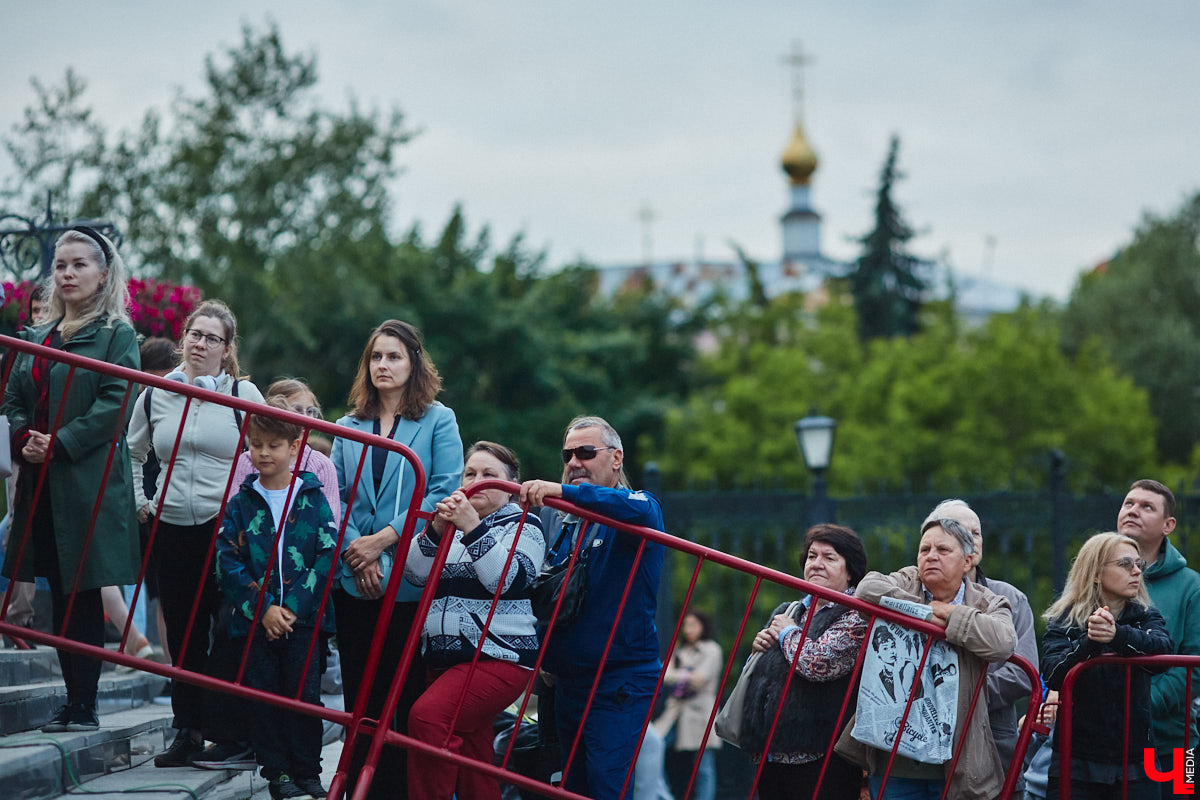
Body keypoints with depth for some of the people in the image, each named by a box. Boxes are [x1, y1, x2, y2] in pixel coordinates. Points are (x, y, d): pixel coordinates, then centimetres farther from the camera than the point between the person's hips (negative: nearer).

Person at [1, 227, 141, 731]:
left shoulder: (116, 334, 0)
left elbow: (114, 404, -10)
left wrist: (60, 444, -16)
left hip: (89, 482, -6)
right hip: (41, 485, 6)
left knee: (83, 593, -4)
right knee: (60, 596, 7)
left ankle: (85, 705, 0)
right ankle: (72, 702, 13)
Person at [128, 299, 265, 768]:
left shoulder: (244, 394, 1)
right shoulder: (155, 395, 10)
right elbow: (133, 452, 26)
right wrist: (140, 501, 16)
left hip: (227, 528, -4)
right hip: (171, 529, 4)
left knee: (229, 636, -7)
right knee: (183, 635, 7)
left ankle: (237, 740, -4)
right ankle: (187, 734, 14)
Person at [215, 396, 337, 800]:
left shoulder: (313, 499, 3)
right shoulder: (240, 504, 4)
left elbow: (327, 556, -4)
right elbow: (228, 562, -3)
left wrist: (294, 607, -13)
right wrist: (262, 608, -13)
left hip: (304, 618, -1)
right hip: (255, 620, 1)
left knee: (305, 695, 0)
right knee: (265, 698, 2)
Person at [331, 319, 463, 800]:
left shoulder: (438, 421, 2)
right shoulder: (350, 426, 13)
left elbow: (444, 493, -8)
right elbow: (335, 497, 6)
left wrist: (384, 539, -13)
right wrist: (356, 553, -11)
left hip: (412, 579, -3)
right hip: (353, 581, 4)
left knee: (404, 696, -2)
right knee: (359, 693, 6)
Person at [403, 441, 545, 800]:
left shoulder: (522, 525, 2)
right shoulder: (452, 523, 18)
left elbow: (506, 578, -17)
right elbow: (415, 572, 2)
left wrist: (472, 527, -24)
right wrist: (437, 529, -14)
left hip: (499, 659, -6)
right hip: (443, 659, 6)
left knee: (428, 716, -28)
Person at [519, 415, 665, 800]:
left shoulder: (642, 508, -5)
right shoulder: (568, 525, 17)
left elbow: (639, 509, -32)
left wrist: (564, 491, -38)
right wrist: (545, 658, 15)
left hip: (620, 685, -8)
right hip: (568, 682, 8)